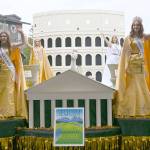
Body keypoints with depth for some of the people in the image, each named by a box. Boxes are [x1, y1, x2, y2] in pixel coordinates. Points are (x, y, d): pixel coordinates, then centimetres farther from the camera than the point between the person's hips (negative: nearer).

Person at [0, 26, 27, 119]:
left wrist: (21, 33, -10)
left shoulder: (11, 47, 3)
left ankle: (10, 111, -2)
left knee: (9, 90, -4)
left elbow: (23, 42, -1)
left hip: (10, 71, -2)